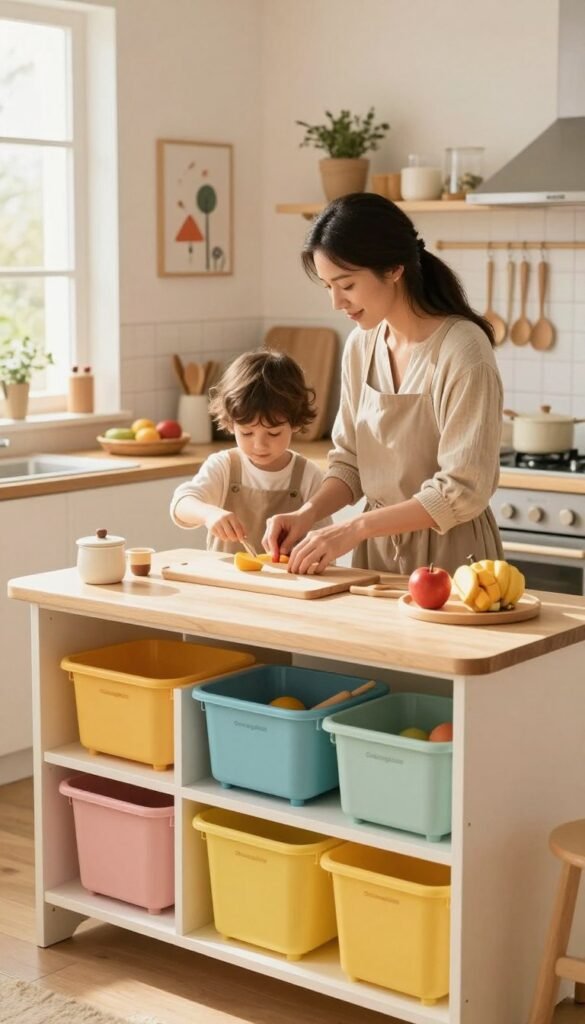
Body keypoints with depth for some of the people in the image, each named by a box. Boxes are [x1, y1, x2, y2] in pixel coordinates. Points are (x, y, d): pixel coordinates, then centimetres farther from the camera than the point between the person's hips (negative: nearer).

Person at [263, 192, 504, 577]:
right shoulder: (361, 345, 2)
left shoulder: (462, 350, -18)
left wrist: (354, 528, -22)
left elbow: (462, 491, -20)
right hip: (377, 552, 5)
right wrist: (310, 512, -9)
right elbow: (350, 460, 9)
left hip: (448, 555, -5)